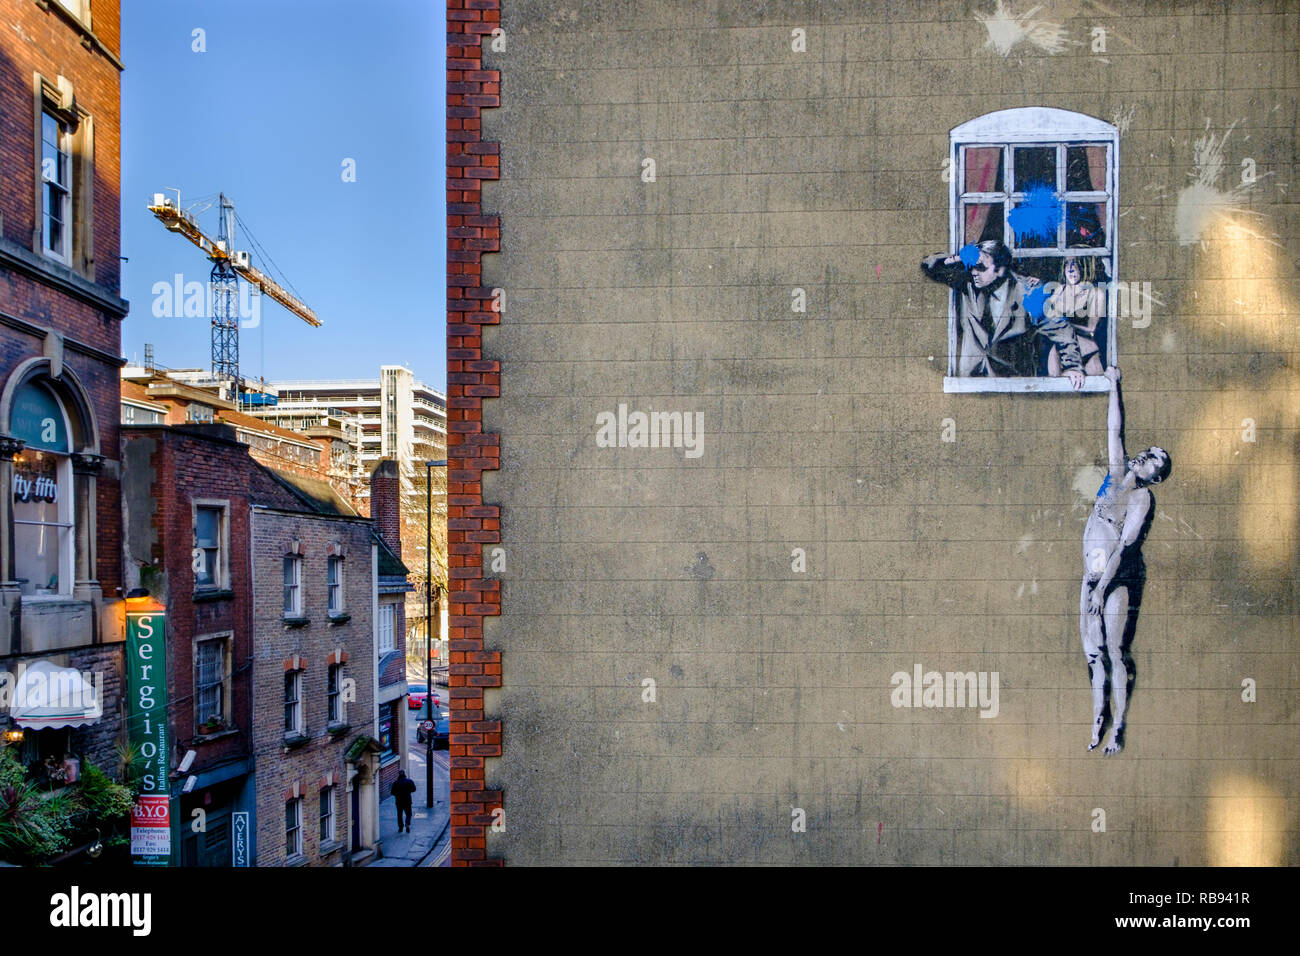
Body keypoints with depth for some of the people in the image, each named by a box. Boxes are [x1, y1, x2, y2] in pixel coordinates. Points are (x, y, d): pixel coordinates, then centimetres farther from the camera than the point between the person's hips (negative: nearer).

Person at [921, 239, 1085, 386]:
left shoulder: (1026, 292, -7)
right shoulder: (966, 283, 1)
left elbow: (1061, 330, 0)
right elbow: (928, 265, 8)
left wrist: (1071, 366, -10)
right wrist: (955, 260, -12)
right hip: (971, 373, 2)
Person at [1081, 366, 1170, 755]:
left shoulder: (1143, 497, -6)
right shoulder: (1117, 474, 12)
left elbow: (1125, 545, -13)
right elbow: (1114, 429, 17)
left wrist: (1103, 586, -19)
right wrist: (1113, 385, 18)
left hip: (1117, 578, -6)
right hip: (1092, 574, 6)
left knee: (1114, 652, -6)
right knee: (1092, 651, 8)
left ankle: (1118, 728, 1)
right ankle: (1097, 722, 17)